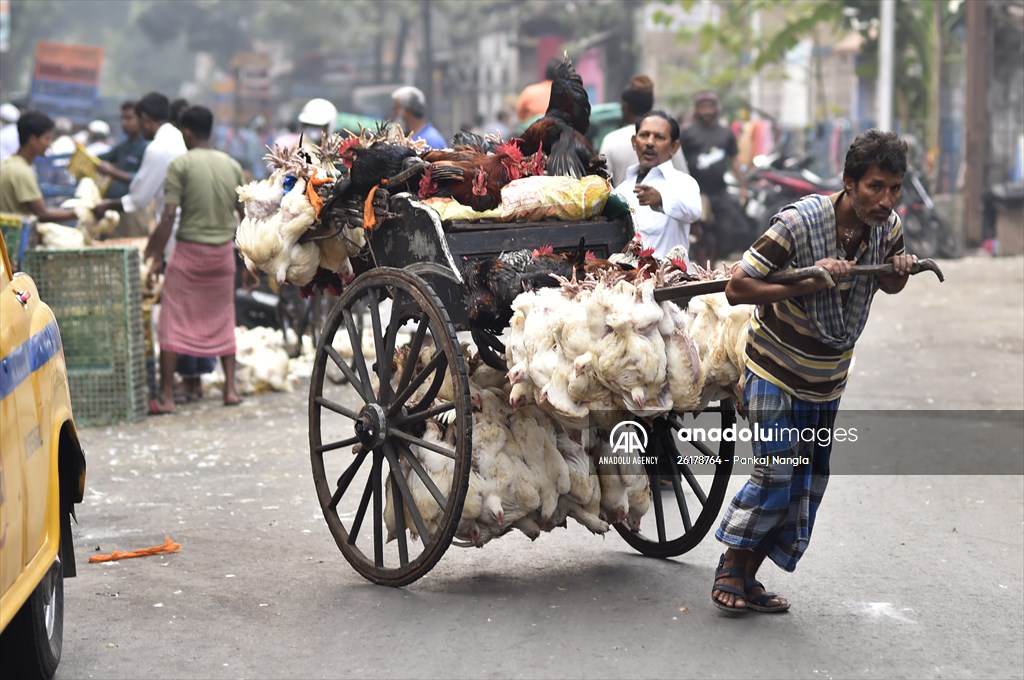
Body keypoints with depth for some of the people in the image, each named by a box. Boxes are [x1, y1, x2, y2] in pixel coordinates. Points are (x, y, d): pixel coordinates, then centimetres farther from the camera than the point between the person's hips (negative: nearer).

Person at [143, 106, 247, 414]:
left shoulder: (181, 165, -9)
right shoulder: (232, 165, 6)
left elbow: (168, 216, -15)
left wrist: (156, 257, -11)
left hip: (190, 250, -4)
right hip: (223, 250, 4)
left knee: (173, 322, 1)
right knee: (222, 320, 16)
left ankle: (166, 396, -2)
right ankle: (230, 389, 15)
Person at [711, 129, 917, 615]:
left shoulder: (889, 228, -8)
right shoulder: (799, 223, -26)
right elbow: (736, 288, -24)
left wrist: (900, 272, -11)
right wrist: (804, 285, -33)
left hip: (828, 379, 6)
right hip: (776, 372, -6)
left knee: (808, 485, 9)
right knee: (777, 474, -11)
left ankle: (749, 577, 21)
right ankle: (730, 567, 9)